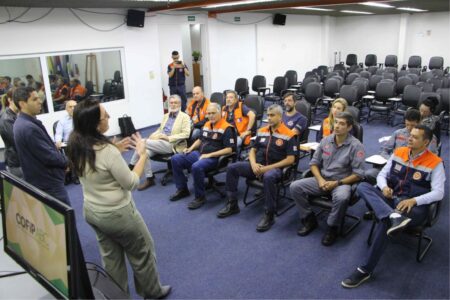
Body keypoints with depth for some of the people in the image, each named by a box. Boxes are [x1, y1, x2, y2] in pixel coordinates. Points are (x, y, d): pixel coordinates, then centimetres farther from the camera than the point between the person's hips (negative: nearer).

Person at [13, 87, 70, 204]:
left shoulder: (22, 123, 7)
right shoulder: (29, 128, -26)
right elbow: (49, 157, -24)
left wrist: (63, 160, 2)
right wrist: (67, 161, -6)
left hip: (40, 181, 10)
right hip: (48, 184, -10)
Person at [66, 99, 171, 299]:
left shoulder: (76, 147, -6)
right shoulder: (107, 151, -30)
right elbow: (131, 183, -20)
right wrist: (143, 154, -13)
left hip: (91, 211, 7)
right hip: (117, 214, -7)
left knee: (110, 256, 23)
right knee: (142, 253, 16)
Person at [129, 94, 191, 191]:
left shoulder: (184, 117, 3)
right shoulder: (166, 116, 24)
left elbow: (186, 134, -8)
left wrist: (169, 137, -16)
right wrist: (154, 135, 1)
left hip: (172, 144, -6)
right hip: (159, 142, 6)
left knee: (144, 142, -23)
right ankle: (149, 179, -15)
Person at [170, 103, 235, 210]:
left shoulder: (226, 128, -11)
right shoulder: (206, 124, 13)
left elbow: (229, 149, -17)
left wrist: (209, 155, -20)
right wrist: (191, 148, 9)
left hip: (214, 158, -8)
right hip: (199, 153, 8)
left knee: (196, 167, -37)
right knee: (175, 159, -3)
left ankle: (200, 197, -17)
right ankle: (182, 189, 8)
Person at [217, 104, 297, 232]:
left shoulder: (288, 135, -6)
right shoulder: (262, 131, 12)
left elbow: (290, 159, -11)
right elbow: (253, 150, 17)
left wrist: (268, 168, -17)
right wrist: (253, 164, -6)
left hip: (275, 168, -6)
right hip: (257, 166, 6)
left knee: (268, 177, -41)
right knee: (232, 168, -11)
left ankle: (269, 215, -25)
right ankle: (232, 204, 0)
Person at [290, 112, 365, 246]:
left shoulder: (356, 146, -11)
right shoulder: (326, 140, 3)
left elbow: (358, 174, -13)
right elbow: (314, 163, 7)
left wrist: (336, 183, -19)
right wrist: (320, 180, -10)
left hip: (342, 182, -4)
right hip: (322, 179, 5)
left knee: (341, 197, -39)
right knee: (295, 187, -15)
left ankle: (332, 227, -11)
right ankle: (309, 219, 4)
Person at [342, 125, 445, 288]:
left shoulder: (435, 163, -5)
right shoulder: (399, 152, 9)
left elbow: (438, 193, -10)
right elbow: (382, 175, 12)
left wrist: (414, 200, -26)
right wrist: (384, 187, -12)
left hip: (413, 206, -5)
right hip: (389, 198, 5)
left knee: (385, 222, -35)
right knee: (362, 186, -23)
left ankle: (365, 270, -24)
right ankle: (393, 217, -48)